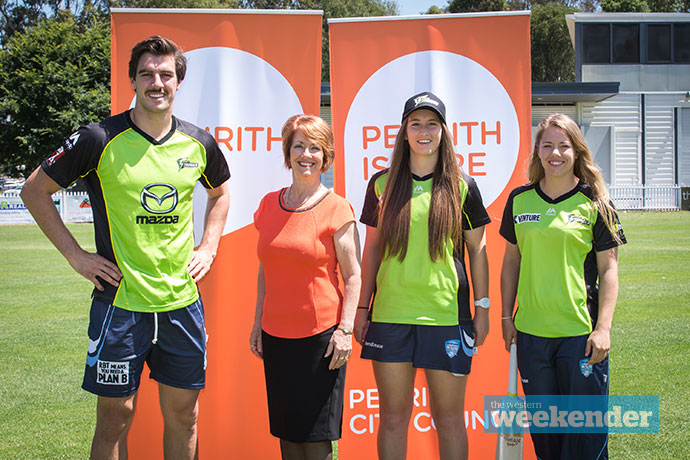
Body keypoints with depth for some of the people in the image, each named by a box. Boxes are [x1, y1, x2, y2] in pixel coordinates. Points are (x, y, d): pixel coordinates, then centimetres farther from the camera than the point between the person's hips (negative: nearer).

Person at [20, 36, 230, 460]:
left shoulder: (199, 144, 3)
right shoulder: (100, 140, -9)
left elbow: (220, 193, 24)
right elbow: (35, 191, 0)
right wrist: (76, 254, -5)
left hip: (182, 301, 4)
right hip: (120, 300, -3)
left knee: (183, 413, 11)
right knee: (115, 416, 4)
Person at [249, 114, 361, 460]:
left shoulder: (336, 209, -5)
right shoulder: (269, 205, 9)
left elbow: (353, 275, -5)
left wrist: (345, 328, -13)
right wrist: (258, 322, 14)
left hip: (320, 334, -5)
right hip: (276, 334, 5)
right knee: (285, 431, 10)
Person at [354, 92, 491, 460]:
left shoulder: (462, 187, 3)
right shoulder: (382, 184, 7)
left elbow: (477, 250, 8)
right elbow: (372, 248, 12)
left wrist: (483, 308, 3)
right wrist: (362, 308, 9)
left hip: (446, 315, -1)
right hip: (390, 315, 2)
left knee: (449, 418, 5)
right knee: (393, 416, 7)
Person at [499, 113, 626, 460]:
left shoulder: (595, 203, -2)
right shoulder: (520, 200, 6)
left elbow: (609, 268, -2)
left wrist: (603, 328, -9)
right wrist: (507, 316, 10)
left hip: (581, 332, -3)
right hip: (531, 331, 3)